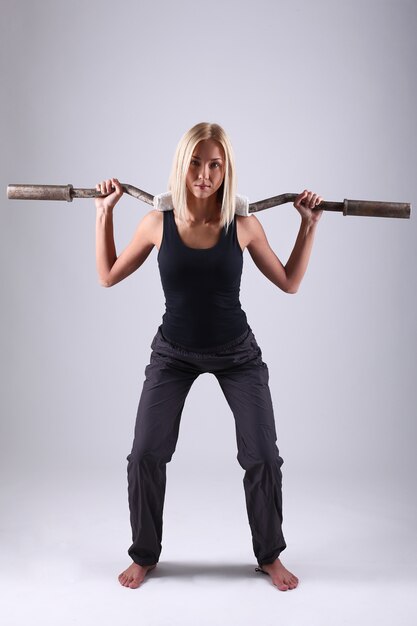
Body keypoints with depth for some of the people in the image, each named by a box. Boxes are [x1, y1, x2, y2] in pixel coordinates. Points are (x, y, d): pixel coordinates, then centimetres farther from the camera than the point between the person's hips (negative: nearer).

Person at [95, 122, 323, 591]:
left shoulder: (244, 226, -12)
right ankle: (144, 556, 20)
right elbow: (108, 277, 2)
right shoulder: (157, 224, -10)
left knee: (263, 457, -3)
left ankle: (269, 556, 23)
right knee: (145, 456, -5)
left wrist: (309, 226, -6)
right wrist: (104, 215, -3)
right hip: (174, 353, 1)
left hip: (237, 353, 0)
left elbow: (289, 283, 1)